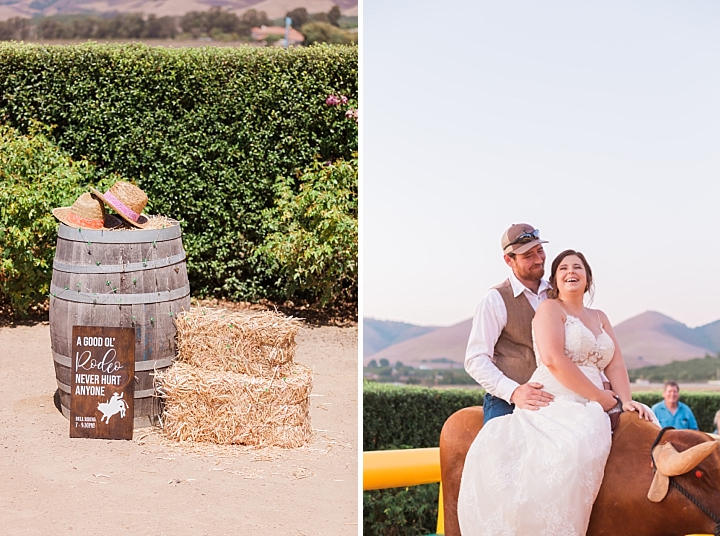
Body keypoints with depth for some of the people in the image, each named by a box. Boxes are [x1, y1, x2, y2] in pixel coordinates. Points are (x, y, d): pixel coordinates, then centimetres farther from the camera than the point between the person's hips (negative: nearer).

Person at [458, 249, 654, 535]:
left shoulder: (599, 318, 27)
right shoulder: (550, 309, 6)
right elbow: (553, 360, -11)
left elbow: (615, 364, 16)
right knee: (572, 447, -39)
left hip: (589, 411, 7)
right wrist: (600, 397, -10)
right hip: (552, 404, -7)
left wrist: (625, 400, -5)